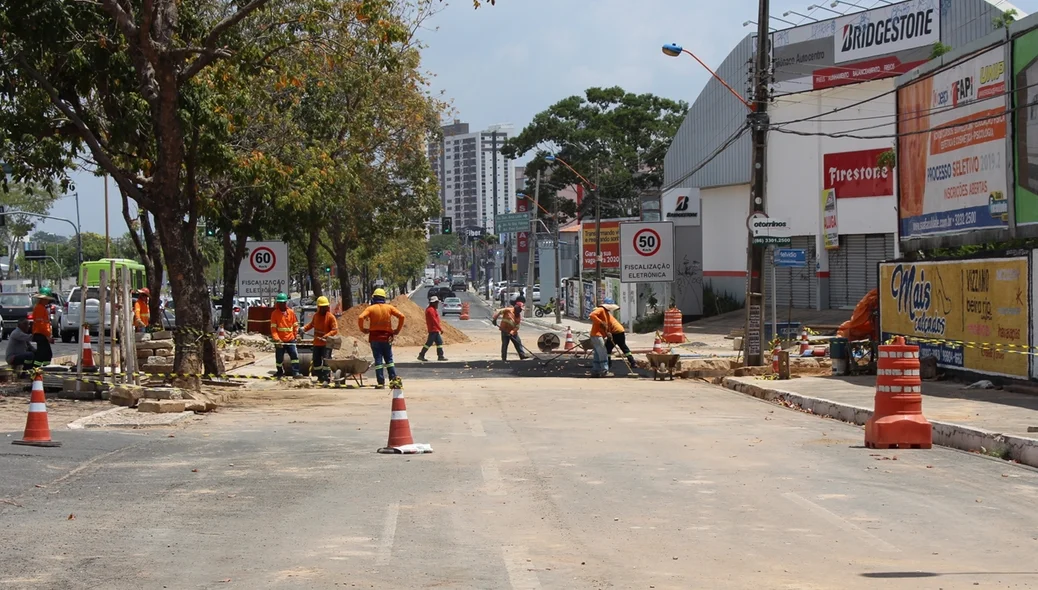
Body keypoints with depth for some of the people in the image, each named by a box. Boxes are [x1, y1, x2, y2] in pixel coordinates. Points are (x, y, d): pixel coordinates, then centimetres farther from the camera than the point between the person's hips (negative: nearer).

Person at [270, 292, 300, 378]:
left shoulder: (291, 312, 4)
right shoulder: (275, 313, -3)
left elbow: (295, 325, 13)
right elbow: (273, 327, -7)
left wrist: (295, 334, 5)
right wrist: (276, 339, -18)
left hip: (290, 340, 1)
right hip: (280, 341, -1)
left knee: (294, 355, -10)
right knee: (279, 358, 7)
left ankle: (295, 372, -8)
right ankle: (280, 373, 21)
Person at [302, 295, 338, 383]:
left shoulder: (330, 317, -9)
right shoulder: (316, 316, 9)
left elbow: (335, 330, -12)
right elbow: (311, 324, 26)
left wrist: (327, 335, -26)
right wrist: (304, 328, 8)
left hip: (326, 344, -6)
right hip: (317, 343, 6)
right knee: (316, 362, 10)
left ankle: (327, 379, -12)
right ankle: (320, 378, 24)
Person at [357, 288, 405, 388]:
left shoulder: (371, 308, -4)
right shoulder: (389, 308, 2)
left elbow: (360, 318, -18)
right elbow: (401, 316, -6)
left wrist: (362, 329, -4)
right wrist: (398, 330, 1)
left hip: (375, 338, -2)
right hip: (387, 337, 2)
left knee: (378, 360, 1)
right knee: (389, 359, 13)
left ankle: (381, 382, -3)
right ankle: (394, 379, 7)